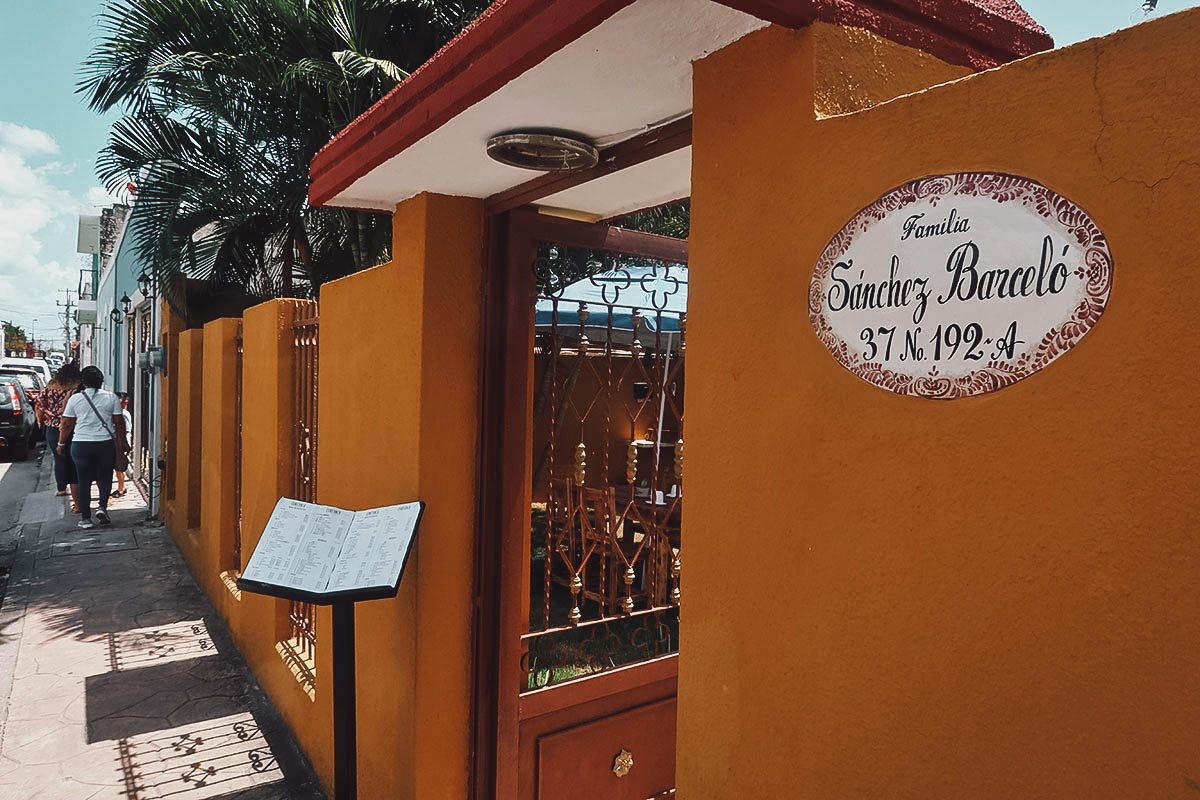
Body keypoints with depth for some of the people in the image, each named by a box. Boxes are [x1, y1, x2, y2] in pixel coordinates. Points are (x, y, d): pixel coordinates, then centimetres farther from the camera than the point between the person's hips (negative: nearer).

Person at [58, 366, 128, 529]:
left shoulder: (75, 398, 0)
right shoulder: (111, 397, -1)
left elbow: (67, 424, 3)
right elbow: (119, 422, 1)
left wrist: (61, 443, 15)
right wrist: (122, 442, 11)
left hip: (81, 444, 0)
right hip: (106, 444, 0)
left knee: (84, 481, 8)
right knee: (105, 477, 14)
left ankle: (85, 517, 10)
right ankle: (102, 507, -4)